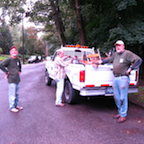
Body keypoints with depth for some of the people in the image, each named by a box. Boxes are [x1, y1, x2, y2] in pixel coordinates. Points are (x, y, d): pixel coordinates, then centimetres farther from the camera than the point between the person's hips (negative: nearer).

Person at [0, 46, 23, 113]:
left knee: (17, 94, 15)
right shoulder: (9, 59, -11)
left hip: (17, 79, 7)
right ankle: (12, 107, 10)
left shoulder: (18, 60, 11)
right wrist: (7, 72, -13)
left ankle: (16, 105, 28)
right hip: (12, 80, -7)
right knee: (12, 94, -2)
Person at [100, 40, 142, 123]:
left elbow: (139, 60, -14)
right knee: (117, 97, 15)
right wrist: (101, 61, 29)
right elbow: (109, 60, 33)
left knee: (123, 98, -2)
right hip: (115, 78, 8)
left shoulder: (127, 53, -8)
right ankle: (120, 112, 30)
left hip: (123, 78, -8)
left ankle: (123, 115, 10)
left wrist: (130, 68, -14)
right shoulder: (115, 54, 15)